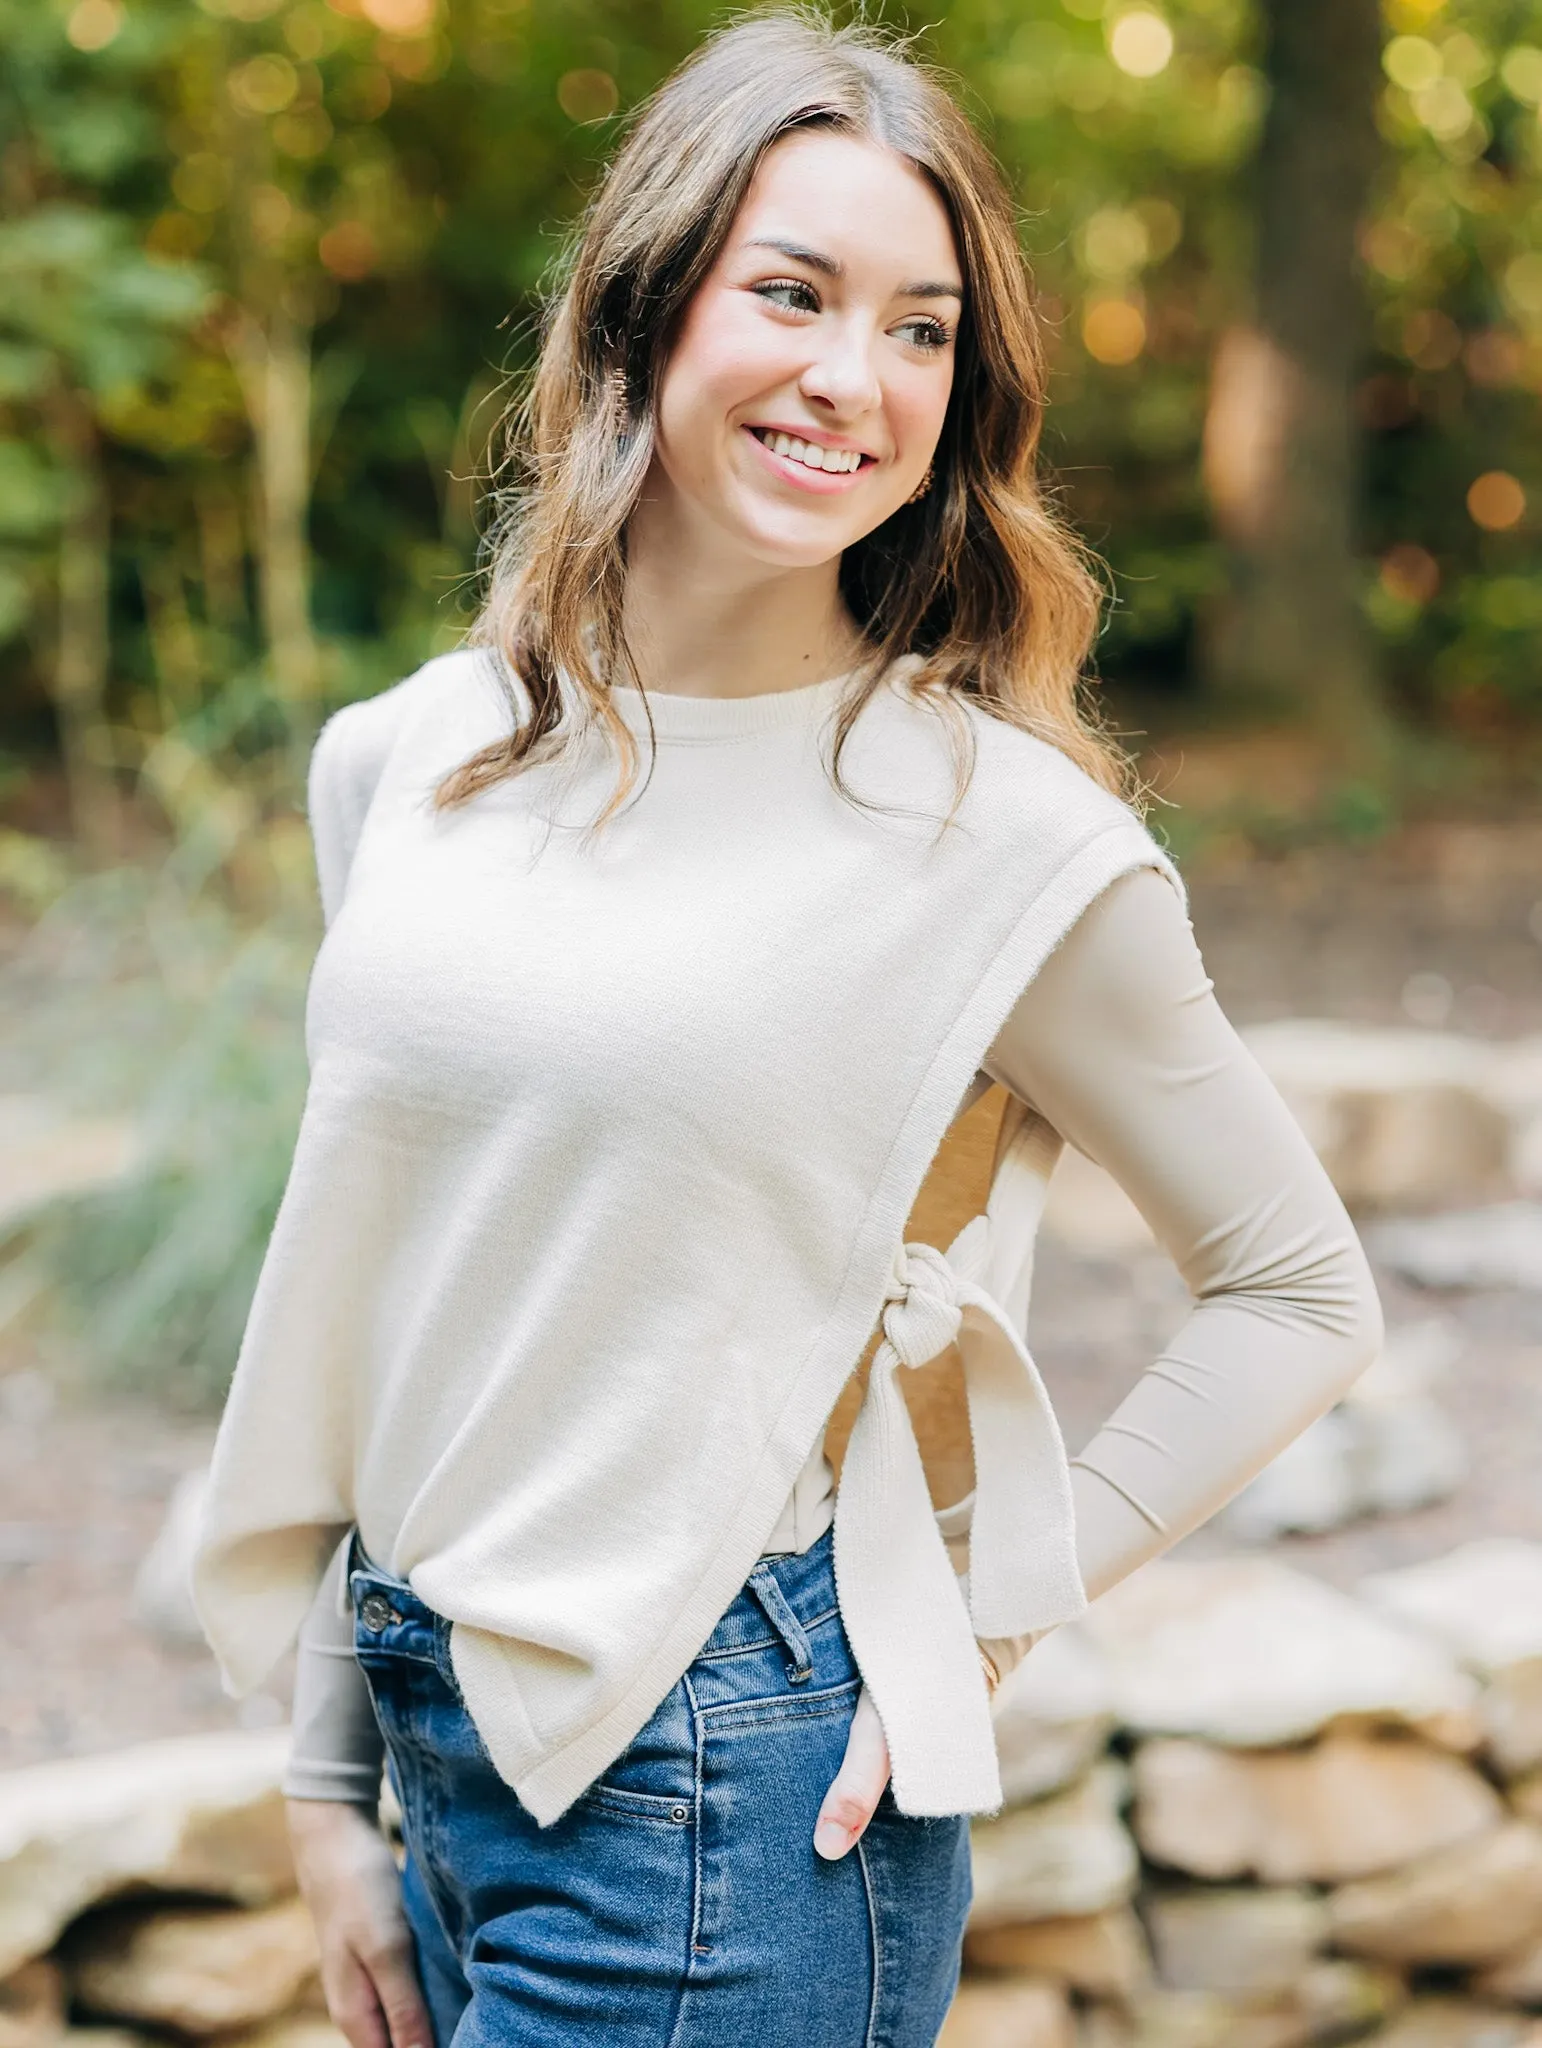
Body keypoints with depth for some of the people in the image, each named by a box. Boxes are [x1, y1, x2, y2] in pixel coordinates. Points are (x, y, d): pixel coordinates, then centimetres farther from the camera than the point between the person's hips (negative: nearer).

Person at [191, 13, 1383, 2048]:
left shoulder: (1003, 824, -11)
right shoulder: (415, 759, 3)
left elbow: (1302, 1292, 0)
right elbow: (361, 1293, 9)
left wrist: (986, 1622, -6)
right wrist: (331, 1782, 10)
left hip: (732, 1794, -5)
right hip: (440, 1736, 5)